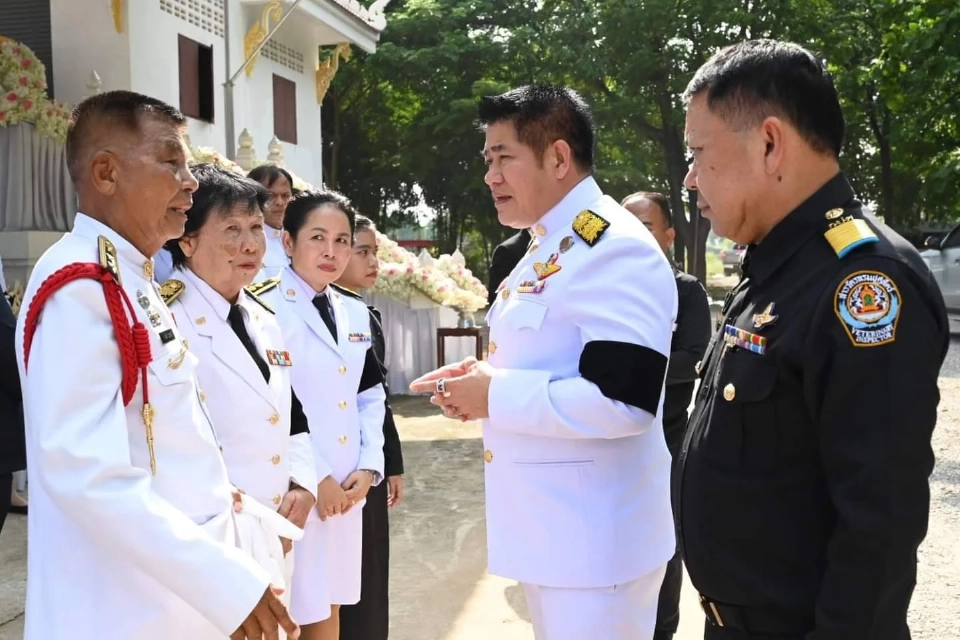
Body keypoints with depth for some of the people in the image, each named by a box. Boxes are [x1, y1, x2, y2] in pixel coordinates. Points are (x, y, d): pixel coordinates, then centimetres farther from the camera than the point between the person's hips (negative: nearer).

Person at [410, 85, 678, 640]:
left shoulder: (616, 250, -20)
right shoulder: (548, 249, 12)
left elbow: (623, 400, -29)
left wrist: (498, 397, -20)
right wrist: (485, 378, 4)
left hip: (596, 537, -10)